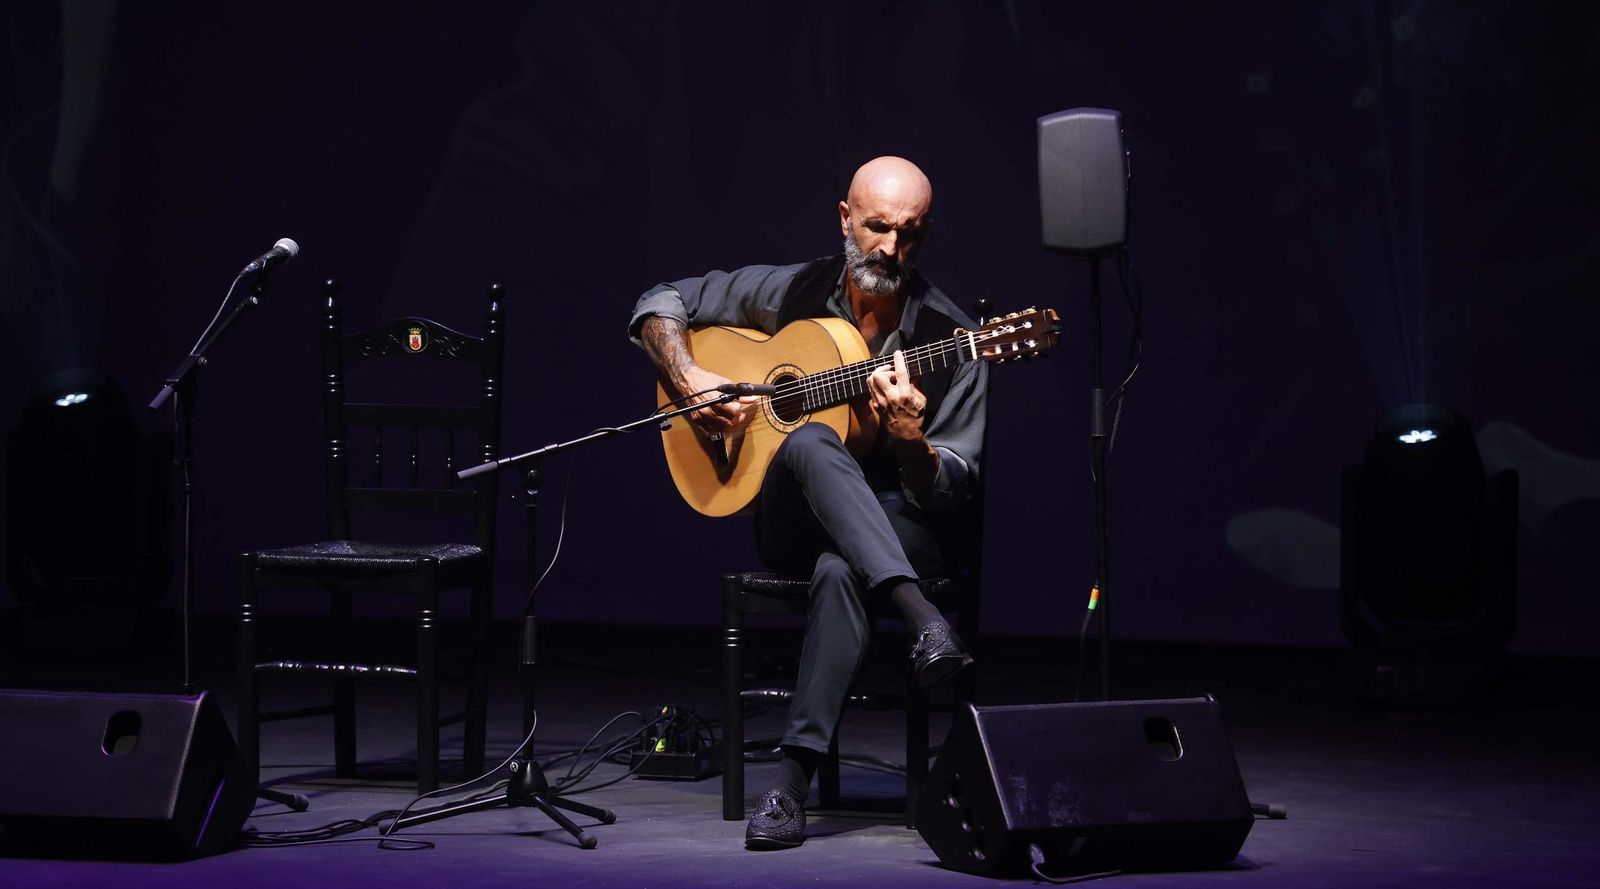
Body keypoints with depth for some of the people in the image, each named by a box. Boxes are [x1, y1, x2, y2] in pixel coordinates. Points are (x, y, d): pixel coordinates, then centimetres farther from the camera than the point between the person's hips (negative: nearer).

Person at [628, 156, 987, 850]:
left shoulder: (950, 336, -4)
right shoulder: (792, 293, 2)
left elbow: (950, 492, -5)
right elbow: (661, 305, 12)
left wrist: (908, 438, -26)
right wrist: (691, 382, -6)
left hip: (900, 524, -2)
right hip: (791, 523, 2)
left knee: (840, 568, -40)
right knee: (811, 443, -35)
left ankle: (792, 783, -42)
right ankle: (921, 622, -49)